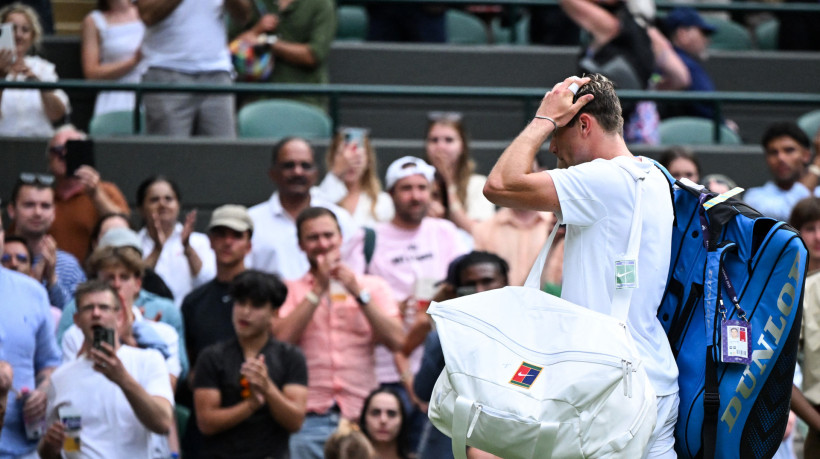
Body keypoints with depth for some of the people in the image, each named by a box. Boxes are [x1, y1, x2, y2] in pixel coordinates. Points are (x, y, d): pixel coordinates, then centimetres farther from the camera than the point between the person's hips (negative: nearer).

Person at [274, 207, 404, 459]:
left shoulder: (373, 287, 14)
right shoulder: (290, 290, 12)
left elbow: (397, 341, 0)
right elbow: (281, 339, -7)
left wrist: (358, 293, -5)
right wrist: (318, 289, -4)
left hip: (362, 417, 1)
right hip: (310, 419, -1)